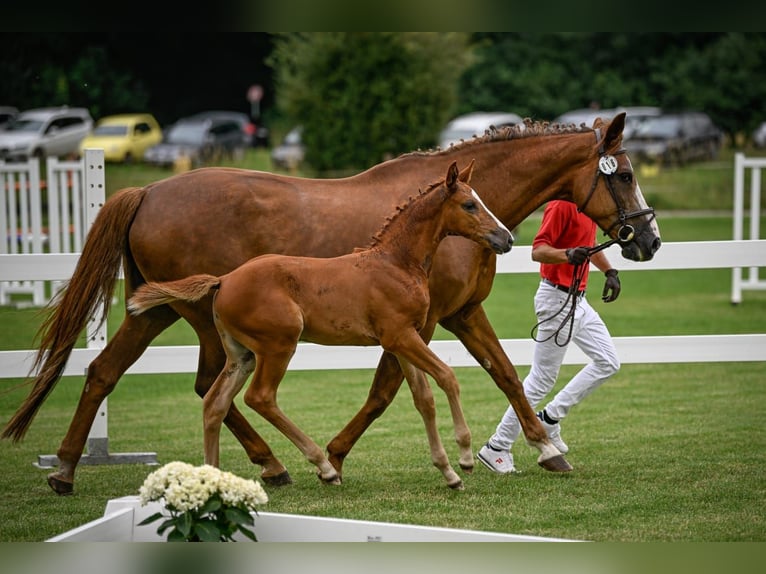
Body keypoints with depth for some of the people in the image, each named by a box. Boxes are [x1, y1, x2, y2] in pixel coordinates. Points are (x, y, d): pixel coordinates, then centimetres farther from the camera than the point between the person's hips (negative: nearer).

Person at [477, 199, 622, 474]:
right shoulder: (562, 204, -19)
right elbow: (538, 250, -24)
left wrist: (609, 271, 15)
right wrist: (568, 254, -41)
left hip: (577, 300, 10)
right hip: (557, 299, -10)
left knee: (608, 362, 10)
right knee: (542, 379, -5)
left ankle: (549, 419, 12)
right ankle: (497, 448, 4)